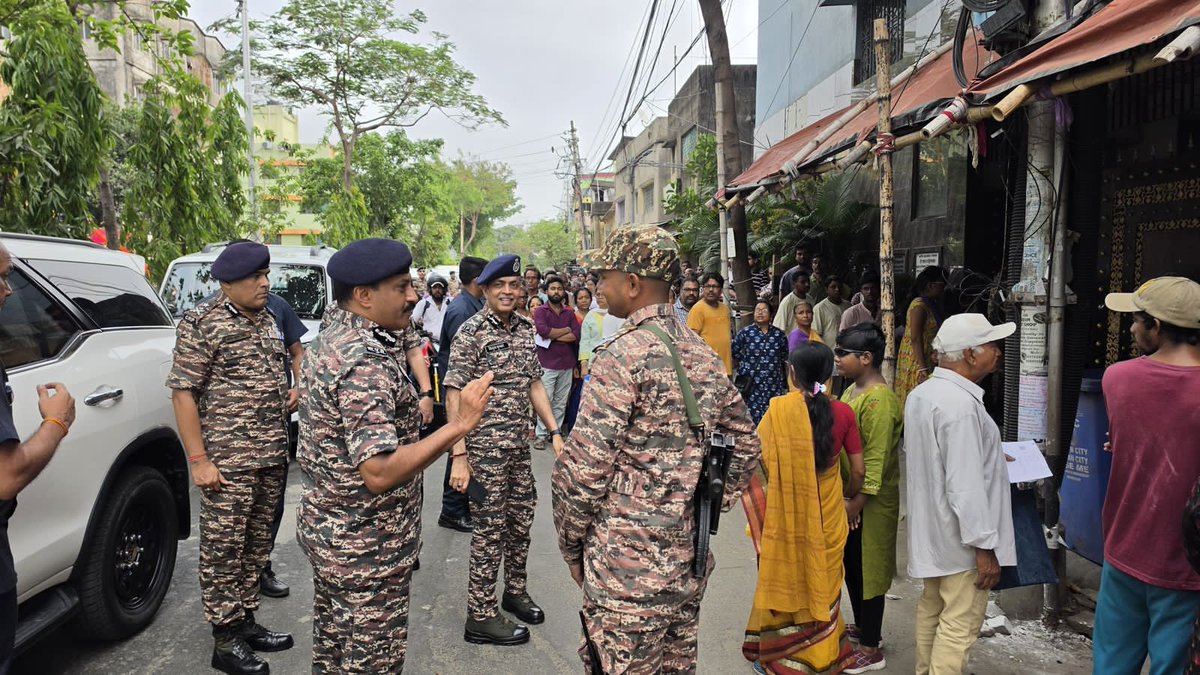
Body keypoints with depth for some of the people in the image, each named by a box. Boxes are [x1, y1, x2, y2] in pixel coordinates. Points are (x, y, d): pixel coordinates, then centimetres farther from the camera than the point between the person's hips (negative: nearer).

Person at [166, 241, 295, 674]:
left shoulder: (267, 320, 12)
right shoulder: (202, 323, -9)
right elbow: (183, 392, -11)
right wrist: (199, 460, -15)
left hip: (272, 459, 7)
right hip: (228, 461, -7)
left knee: (257, 545, 15)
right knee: (223, 549, 3)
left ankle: (245, 621, 29)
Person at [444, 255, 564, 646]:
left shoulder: (526, 329, 8)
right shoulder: (472, 332, -12)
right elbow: (454, 394, -14)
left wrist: (554, 431, 7)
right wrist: (459, 455, -20)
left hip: (520, 445, 6)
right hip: (485, 445, -6)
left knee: (521, 521, 16)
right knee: (490, 527, 1)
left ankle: (515, 592, 37)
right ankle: (480, 617, 15)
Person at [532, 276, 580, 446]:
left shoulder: (569, 313, 12)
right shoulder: (540, 311, 1)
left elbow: (577, 336, -2)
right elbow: (543, 330, -18)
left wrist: (552, 335, -9)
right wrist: (565, 330, -6)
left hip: (567, 364, 4)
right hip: (547, 365, -4)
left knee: (561, 403, 7)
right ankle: (541, 435, 5)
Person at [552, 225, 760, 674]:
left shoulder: (623, 355, -16)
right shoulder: (705, 356, 8)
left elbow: (584, 468, -18)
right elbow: (745, 447, 15)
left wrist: (571, 544, -3)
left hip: (626, 570, -8)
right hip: (690, 565, 8)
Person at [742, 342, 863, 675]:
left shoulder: (779, 410, -16)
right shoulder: (842, 413, -9)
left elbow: (758, 459, -14)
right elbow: (858, 470, -5)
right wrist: (846, 497, 15)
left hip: (786, 513, -1)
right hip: (829, 514, 2)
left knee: (784, 580, 16)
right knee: (823, 582, 18)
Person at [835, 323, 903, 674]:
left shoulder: (878, 400, -22)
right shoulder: (853, 389, 8)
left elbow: (876, 460, -24)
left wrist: (857, 503, -20)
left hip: (870, 502, -9)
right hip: (849, 495, 9)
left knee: (868, 569, 3)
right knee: (851, 566, 20)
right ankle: (863, 627, 38)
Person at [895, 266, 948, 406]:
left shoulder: (932, 305, 13)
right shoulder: (919, 305, -14)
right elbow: (915, 338, -20)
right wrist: (922, 368, -24)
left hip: (927, 361, 9)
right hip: (916, 364, -9)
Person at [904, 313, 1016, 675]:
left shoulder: (919, 394, 5)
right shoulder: (960, 404, -25)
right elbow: (966, 486, -27)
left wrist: (988, 457, 23)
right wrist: (985, 546, -20)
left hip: (930, 532, 10)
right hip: (960, 538, -10)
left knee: (931, 610, 21)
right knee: (960, 625, 1)